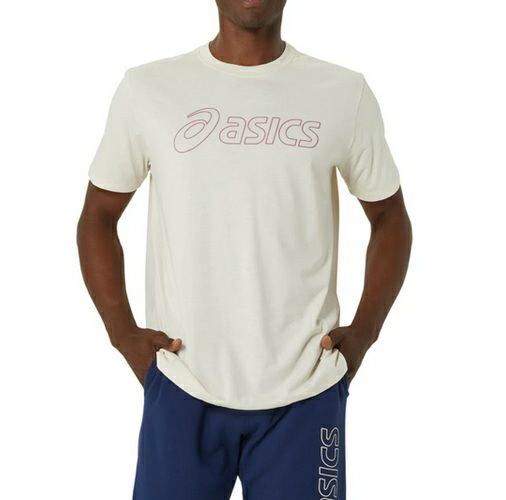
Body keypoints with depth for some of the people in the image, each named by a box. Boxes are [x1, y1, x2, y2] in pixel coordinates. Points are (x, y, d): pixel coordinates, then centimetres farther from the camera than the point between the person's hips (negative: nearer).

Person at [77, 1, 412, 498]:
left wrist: (364, 330, 0)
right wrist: (122, 331, -1)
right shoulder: (146, 88, 0)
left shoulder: (345, 93, 0)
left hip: (305, 391, 0)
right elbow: (97, 217, 9)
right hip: (181, 389, 0)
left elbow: (390, 218, 10)